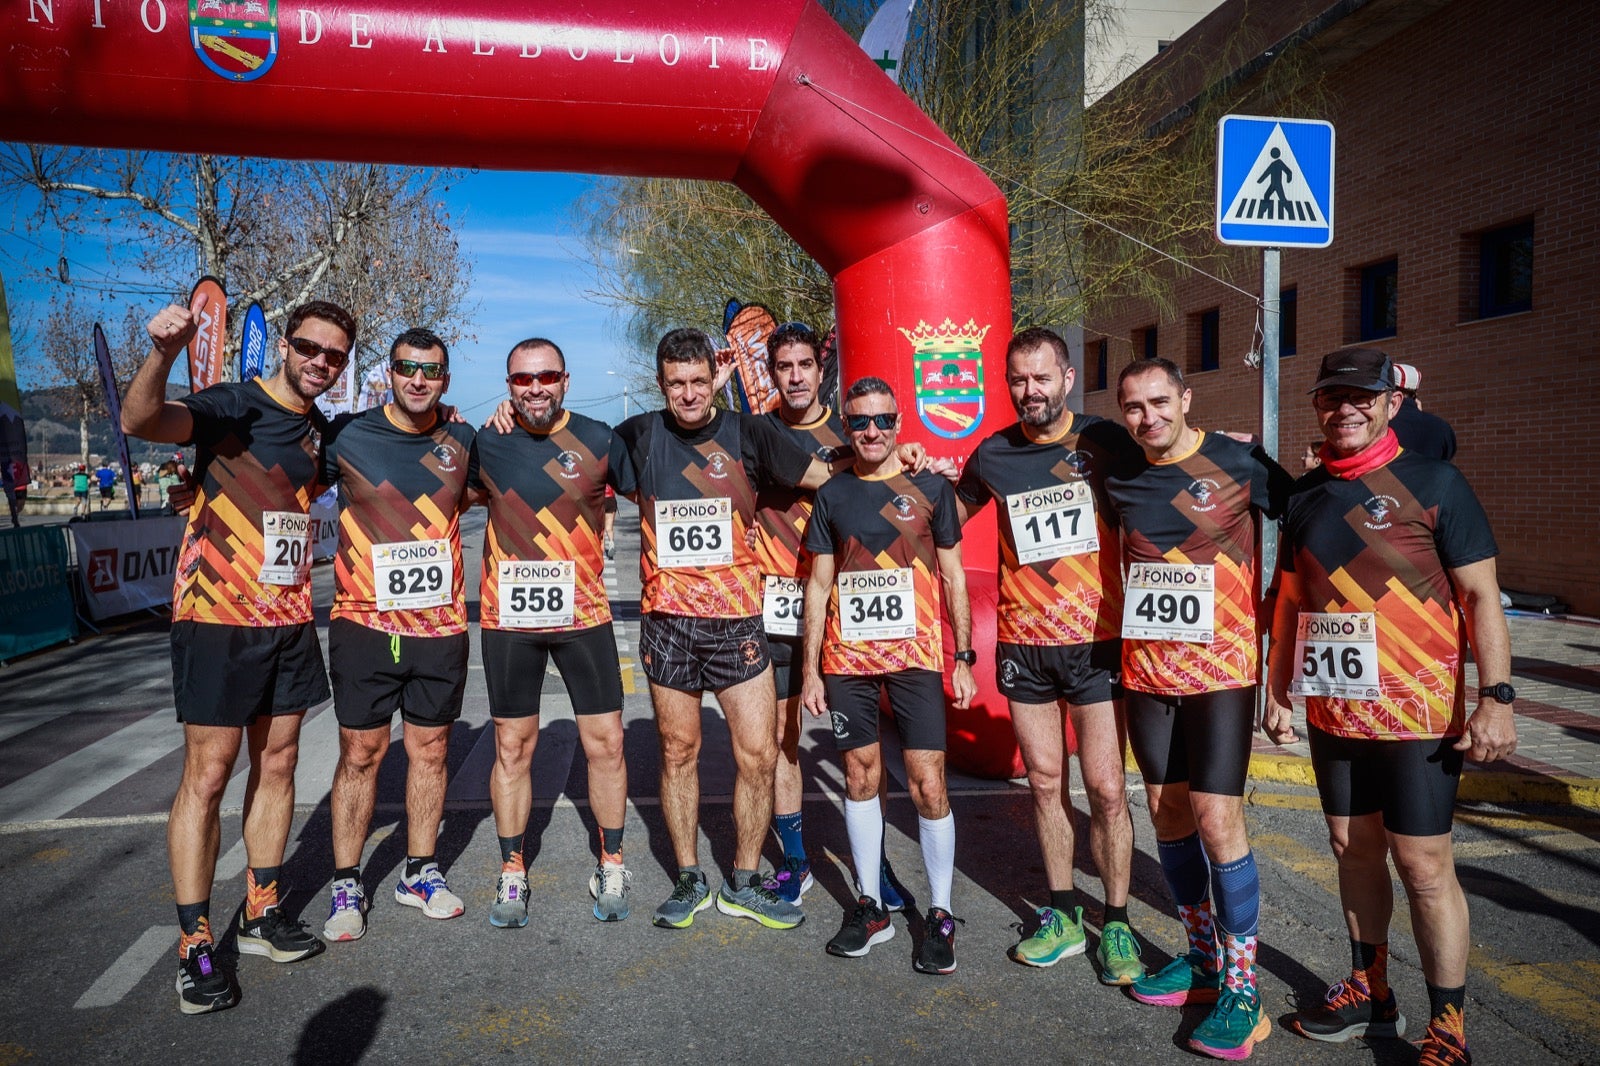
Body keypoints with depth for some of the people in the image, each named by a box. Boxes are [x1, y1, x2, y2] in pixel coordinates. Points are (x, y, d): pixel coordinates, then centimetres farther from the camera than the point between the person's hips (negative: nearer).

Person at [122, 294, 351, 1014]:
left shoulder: (323, 431, 9)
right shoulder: (232, 406, -10)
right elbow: (140, 422, -27)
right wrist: (162, 354, -48)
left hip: (290, 623, 6)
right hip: (217, 621, -6)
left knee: (277, 764, 12)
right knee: (207, 774, -2)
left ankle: (261, 914, 26)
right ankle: (194, 947, 9)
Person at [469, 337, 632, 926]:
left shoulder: (598, 439, -2)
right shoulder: (486, 445, 0)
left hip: (584, 613, 0)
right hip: (508, 618, 1)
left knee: (605, 743, 3)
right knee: (512, 747, 9)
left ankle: (611, 866, 22)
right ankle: (511, 873, 25)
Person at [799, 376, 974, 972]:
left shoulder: (930, 487, 3)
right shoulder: (832, 494, 7)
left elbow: (953, 576, 6)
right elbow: (819, 584, 8)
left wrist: (964, 658, 0)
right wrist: (810, 670, 4)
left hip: (915, 655, -2)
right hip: (846, 659, 2)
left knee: (928, 784, -4)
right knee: (860, 777, 10)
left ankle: (940, 915, 13)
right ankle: (870, 906, 25)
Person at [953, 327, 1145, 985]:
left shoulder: (1106, 442, -4)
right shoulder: (992, 455, 3)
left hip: (1096, 641, -2)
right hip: (1023, 645, 2)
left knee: (1106, 790, 0)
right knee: (1045, 783, 11)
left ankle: (1116, 925, 18)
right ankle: (1063, 916, 27)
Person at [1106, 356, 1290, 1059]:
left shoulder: (1240, 462, -6)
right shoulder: (1118, 478, 4)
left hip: (1220, 668, -4)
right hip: (1145, 670, 4)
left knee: (1216, 817, -7)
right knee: (1167, 811, 11)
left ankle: (1241, 985, 9)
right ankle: (1202, 955, 30)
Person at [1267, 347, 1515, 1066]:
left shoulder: (1434, 482, -5)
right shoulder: (1305, 494, 8)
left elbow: (1481, 596, -7)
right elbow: (1290, 598, 14)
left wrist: (1496, 696, -13)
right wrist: (1278, 689, 13)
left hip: (1417, 711, -5)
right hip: (1332, 710, 5)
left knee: (1423, 863, -1)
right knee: (1354, 848, 14)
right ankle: (1369, 994, 31)